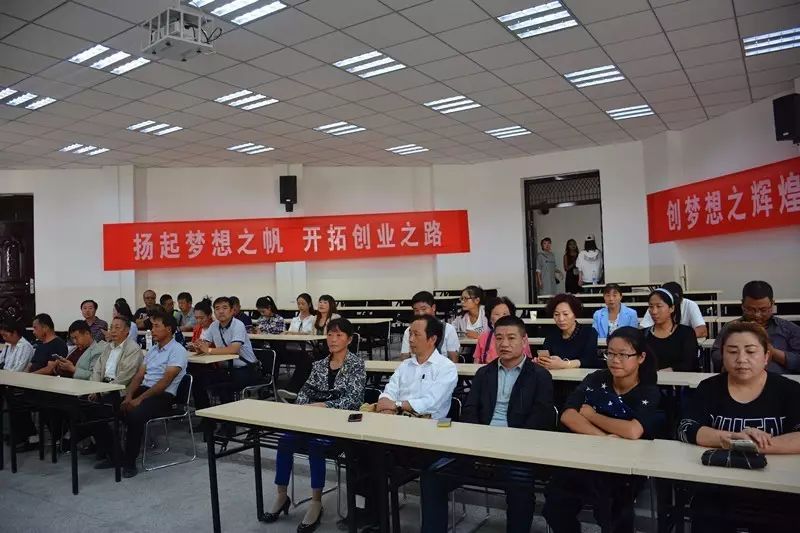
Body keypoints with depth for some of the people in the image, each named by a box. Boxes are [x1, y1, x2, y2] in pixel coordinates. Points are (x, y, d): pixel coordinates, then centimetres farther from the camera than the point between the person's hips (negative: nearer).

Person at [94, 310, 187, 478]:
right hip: (143, 390, 8)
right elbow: (139, 376, 14)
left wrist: (139, 399, -19)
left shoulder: (177, 351, -7)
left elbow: (165, 381, -16)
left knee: (134, 415, -35)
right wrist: (129, 396, -4)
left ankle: (129, 462, -16)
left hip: (163, 396, -8)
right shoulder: (152, 350, 20)